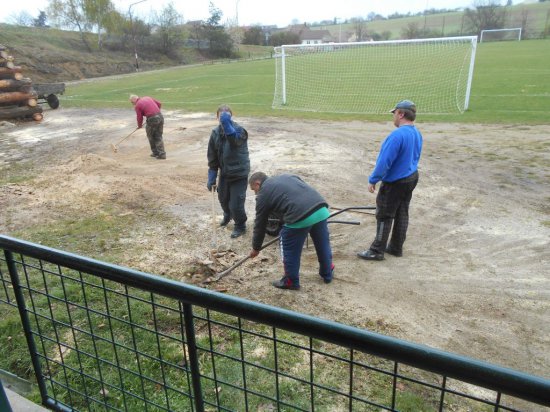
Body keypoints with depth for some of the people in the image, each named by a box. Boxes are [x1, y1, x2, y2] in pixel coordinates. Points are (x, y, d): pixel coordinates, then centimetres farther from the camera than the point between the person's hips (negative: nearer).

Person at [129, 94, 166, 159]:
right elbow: (158, 103, 18)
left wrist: (139, 126, 23)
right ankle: (162, 153, 10)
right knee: (159, 137, 13)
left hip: (152, 119, -6)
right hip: (160, 116, 6)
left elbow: (139, 118, 4)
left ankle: (155, 152, 23)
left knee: (151, 136, 16)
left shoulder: (137, 105, -1)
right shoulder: (147, 97, 16)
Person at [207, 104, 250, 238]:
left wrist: (227, 123, -48)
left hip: (239, 173, -6)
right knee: (223, 198, 23)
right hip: (224, 173, 6)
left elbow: (235, 140, -43)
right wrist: (211, 178, 1)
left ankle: (240, 226, 25)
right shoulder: (215, 133, -2)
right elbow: (212, 157, 3)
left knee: (236, 203, -4)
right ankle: (227, 215, 56)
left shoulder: (239, 130, -17)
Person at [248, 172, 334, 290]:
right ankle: (327, 274, 43)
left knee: (290, 250, 15)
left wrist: (256, 248, 29)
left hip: (300, 217, -7)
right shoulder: (286, 176, 29)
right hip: (321, 208, 7)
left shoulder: (263, 194, 11)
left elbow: (260, 224, 17)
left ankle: (291, 281, 28)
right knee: (323, 244, 25)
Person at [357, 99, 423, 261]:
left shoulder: (398, 134, -24)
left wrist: (373, 180, -15)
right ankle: (396, 247, 27)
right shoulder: (417, 134, 5)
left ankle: (377, 251, 10)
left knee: (384, 216, 1)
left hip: (395, 182, -9)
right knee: (402, 214, 16)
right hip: (411, 178, 9)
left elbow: (384, 161, -24)